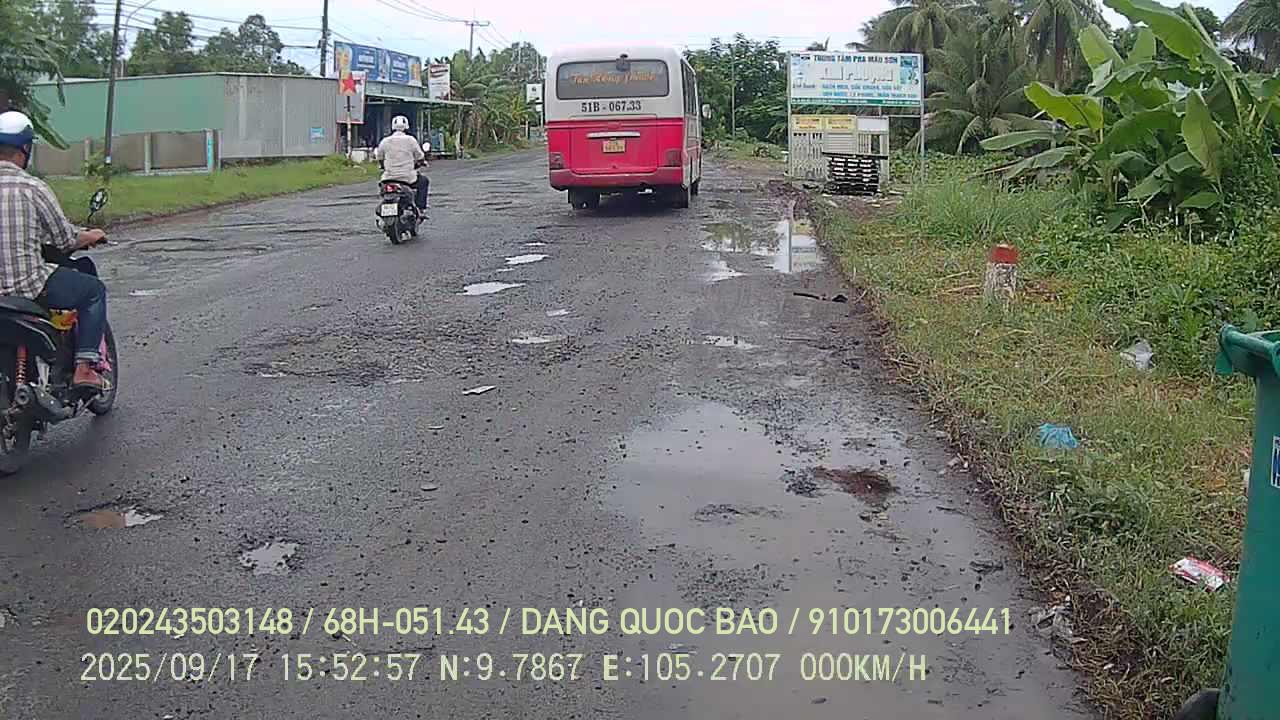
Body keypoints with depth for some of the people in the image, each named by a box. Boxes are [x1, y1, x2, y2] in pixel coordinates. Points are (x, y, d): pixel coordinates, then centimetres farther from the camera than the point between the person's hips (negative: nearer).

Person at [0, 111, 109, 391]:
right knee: (94, 289, 16)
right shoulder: (32, 188, -12)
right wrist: (90, 237, 16)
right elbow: (66, 241, -6)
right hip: (29, 285, -6)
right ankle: (84, 367, 7)